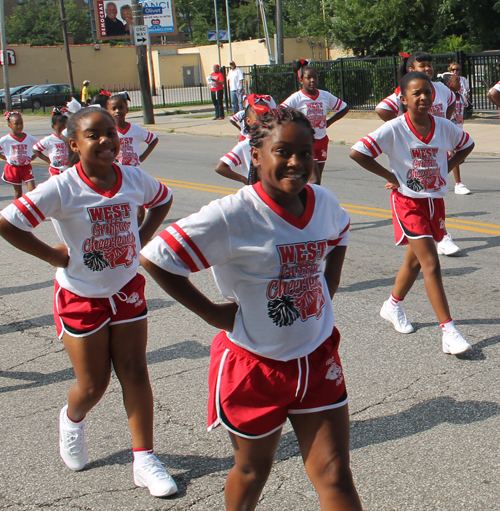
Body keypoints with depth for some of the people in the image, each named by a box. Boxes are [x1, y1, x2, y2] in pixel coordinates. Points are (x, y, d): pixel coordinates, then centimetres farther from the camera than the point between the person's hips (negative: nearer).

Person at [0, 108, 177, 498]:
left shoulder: (134, 179, -8)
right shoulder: (62, 189, -21)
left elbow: (164, 199, 14)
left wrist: (142, 237, 1)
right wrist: (54, 255, -17)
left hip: (127, 289, 3)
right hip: (81, 297, -3)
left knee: (135, 373, 4)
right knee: (94, 384, 7)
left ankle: (145, 460, 15)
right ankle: (72, 420, 44)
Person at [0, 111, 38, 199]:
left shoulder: (29, 138, -4)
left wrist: (31, 158, -1)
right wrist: (7, 158, -5)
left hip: (26, 168, 1)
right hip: (13, 168, -1)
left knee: (33, 190, -8)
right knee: (18, 191, 10)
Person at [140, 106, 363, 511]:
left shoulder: (324, 203, -5)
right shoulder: (232, 216, -23)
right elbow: (155, 258, -20)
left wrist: (326, 295, 8)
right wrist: (212, 313, -15)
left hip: (317, 357, 4)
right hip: (254, 365, -4)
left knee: (335, 477, 6)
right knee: (254, 469, 19)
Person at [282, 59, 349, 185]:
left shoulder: (325, 96, 2)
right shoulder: (296, 98, -12)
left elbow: (344, 108, 14)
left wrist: (329, 122, 6)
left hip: (322, 140, 5)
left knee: (318, 180, 11)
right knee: (315, 180, -13)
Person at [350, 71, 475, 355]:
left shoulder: (444, 127, -3)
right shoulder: (394, 129, -16)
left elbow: (467, 145, 16)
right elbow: (357, 153, -17)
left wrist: (446, 169, 3)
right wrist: (390, 176, -11)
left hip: (435, 200, 5)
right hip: (408, 201, -5)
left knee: (415, 261, 18)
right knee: (431, 264, -12)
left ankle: (393, 306, 42)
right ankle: (449, 332, -9)